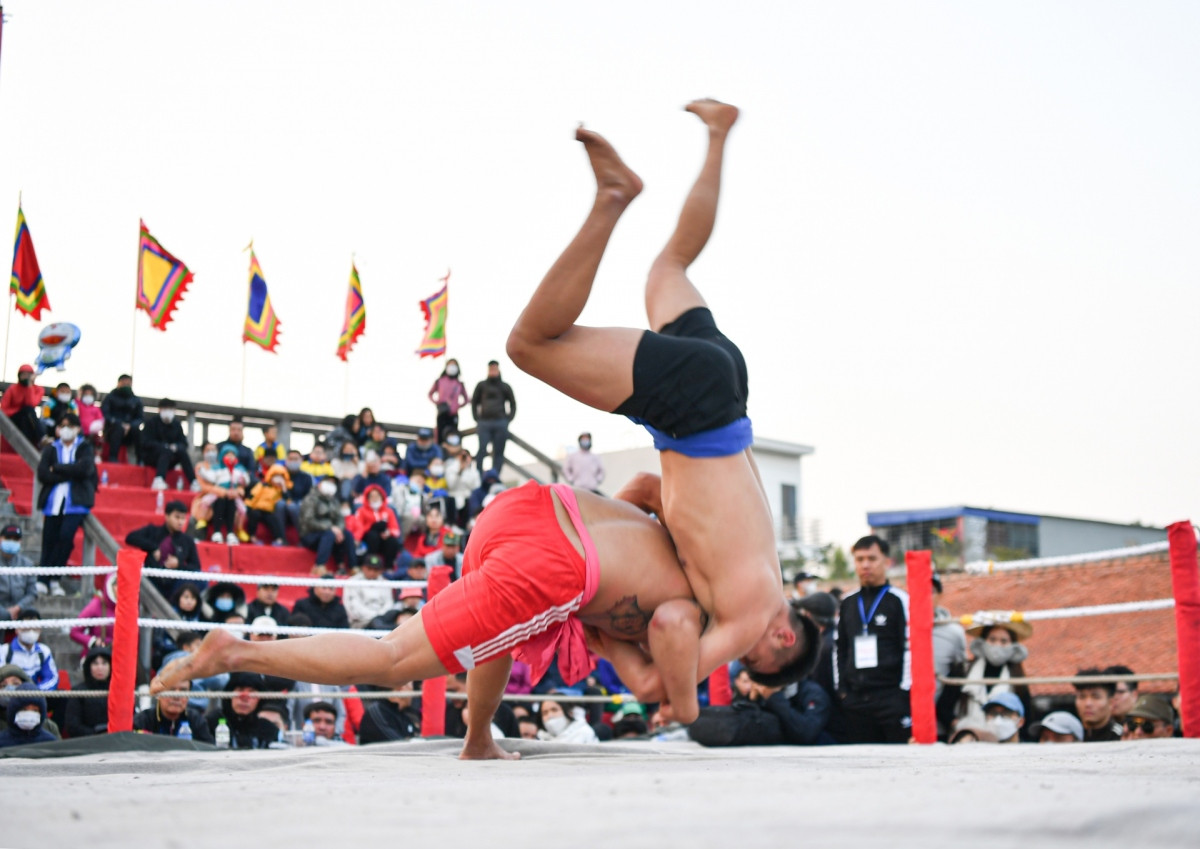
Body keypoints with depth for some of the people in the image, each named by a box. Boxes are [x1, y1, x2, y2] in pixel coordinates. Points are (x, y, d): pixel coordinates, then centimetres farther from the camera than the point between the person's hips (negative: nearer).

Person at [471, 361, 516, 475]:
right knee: (482, 450, -10)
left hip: (500, 424, 1)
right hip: (484, 423, 0)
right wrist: (477, 419, 6)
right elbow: (474, 402, 16)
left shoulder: (505, 387, 10)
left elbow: (513, 404, 15)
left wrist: (508, 419, 3)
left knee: (498, 452, 0)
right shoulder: (481, 385, 11)